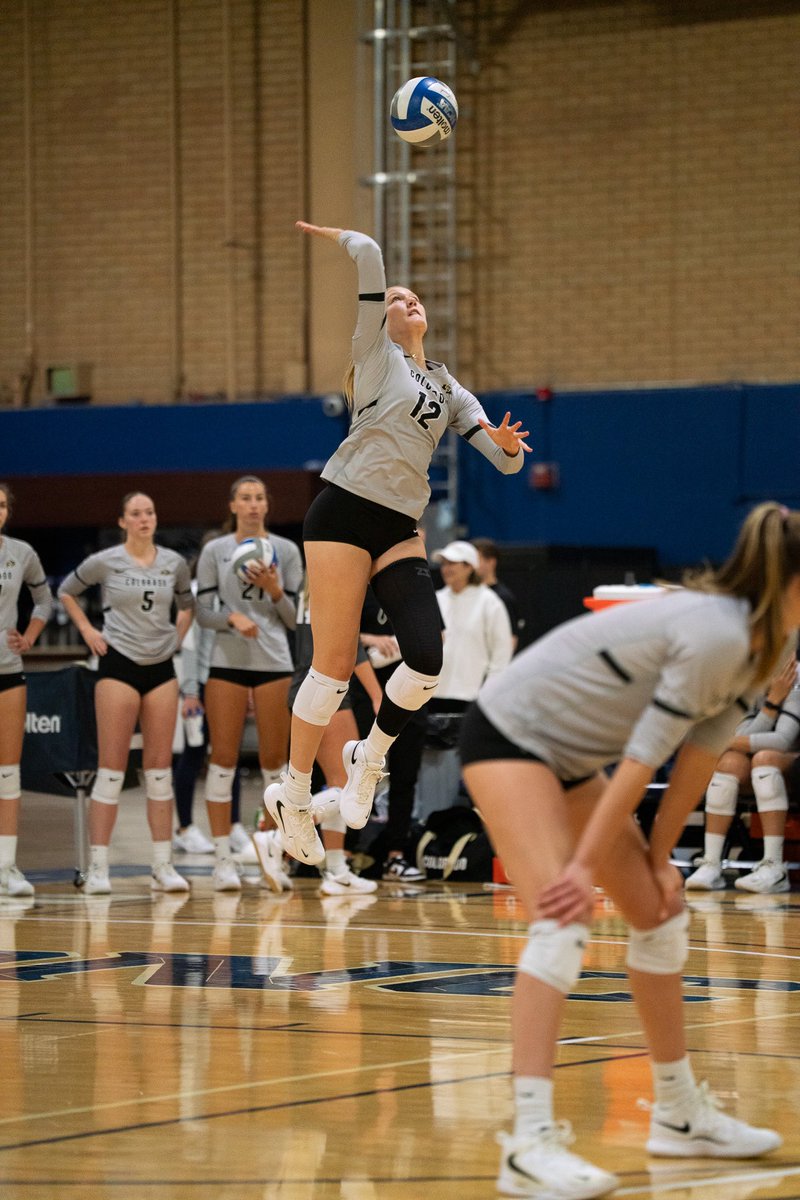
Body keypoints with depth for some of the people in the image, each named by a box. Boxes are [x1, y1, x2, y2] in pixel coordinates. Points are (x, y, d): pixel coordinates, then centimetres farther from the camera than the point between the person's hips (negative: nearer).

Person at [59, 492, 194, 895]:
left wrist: (177, 636, 10)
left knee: (160, 768, 4)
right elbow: (66, 592, 11)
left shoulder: (174, 563, 6)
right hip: (118, 665, -3)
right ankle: (97, 868, -4)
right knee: (112, 767, -6)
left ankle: (163, 866, 7)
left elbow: (188, 603, 23)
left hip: (161, 667, 3)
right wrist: (87, 631, 3)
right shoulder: (105, 562, -3)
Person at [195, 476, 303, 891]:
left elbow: (295, 617, 7)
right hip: (227, 662, -1)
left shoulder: (286, 551, 7)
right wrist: (232, 617, -16)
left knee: (274, 759, 1)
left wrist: (273, 590, -11)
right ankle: (223, 858, -1)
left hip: (275, 663, 1)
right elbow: (203, 612, 3)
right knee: (224, 756, -4)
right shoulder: (214, 551, 6)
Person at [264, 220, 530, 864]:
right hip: (345, 513, -5)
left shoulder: (449, 389, 20)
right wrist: (330, 234, 11)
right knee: (335, 664, -7)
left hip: (401, 530, 5)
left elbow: (506, 461, 14)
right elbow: (368, 254, -5)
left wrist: (507, 443, -7)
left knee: (427, 659, -12)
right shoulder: (376, 353, 6)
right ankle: (294, 792, 6)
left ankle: (369, 758, 12)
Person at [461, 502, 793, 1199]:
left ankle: (680, 1114, 24)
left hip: (573, 756, 10)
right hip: (511, 731, -10)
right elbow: (644, 757, -26)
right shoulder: (715, 637, -29)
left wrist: (659, 857, 2)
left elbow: (701, 752, 3)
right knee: (563, 921, -23)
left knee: (660, 913, 12)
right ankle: (531, 1144, -29)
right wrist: (586, 865, -22)